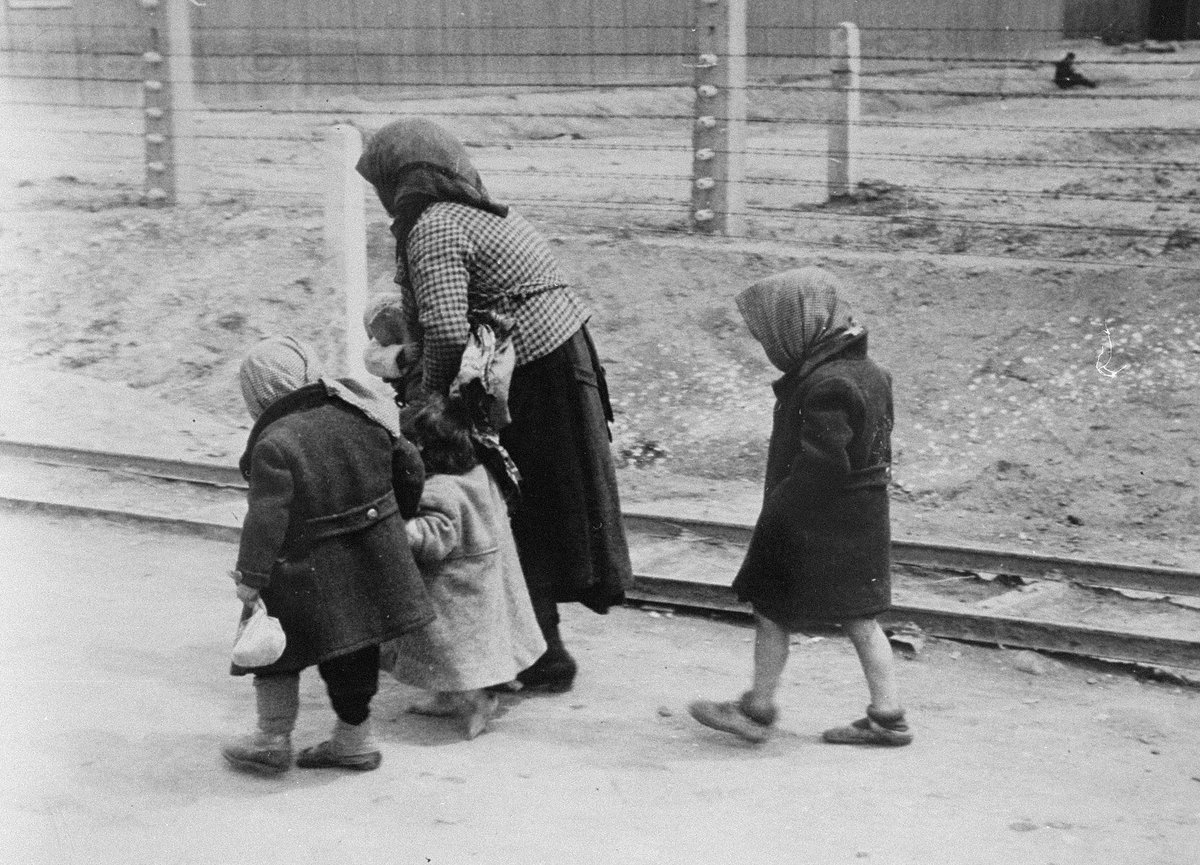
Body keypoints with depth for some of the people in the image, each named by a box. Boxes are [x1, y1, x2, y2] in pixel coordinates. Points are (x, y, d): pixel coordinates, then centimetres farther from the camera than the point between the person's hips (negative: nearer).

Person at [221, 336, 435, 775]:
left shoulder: (274, 445, -20)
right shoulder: (360, 414, 0)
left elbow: (266, 517, -23)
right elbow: (409, 467, 9)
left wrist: (250, 577, -18)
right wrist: (398, 517, 25)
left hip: (308, 573, -6)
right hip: (371, 560, 6)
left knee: (276, 648, 12)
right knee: (354, 648, 18)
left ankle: (273, 740, 18)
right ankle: (354, 738, 28)